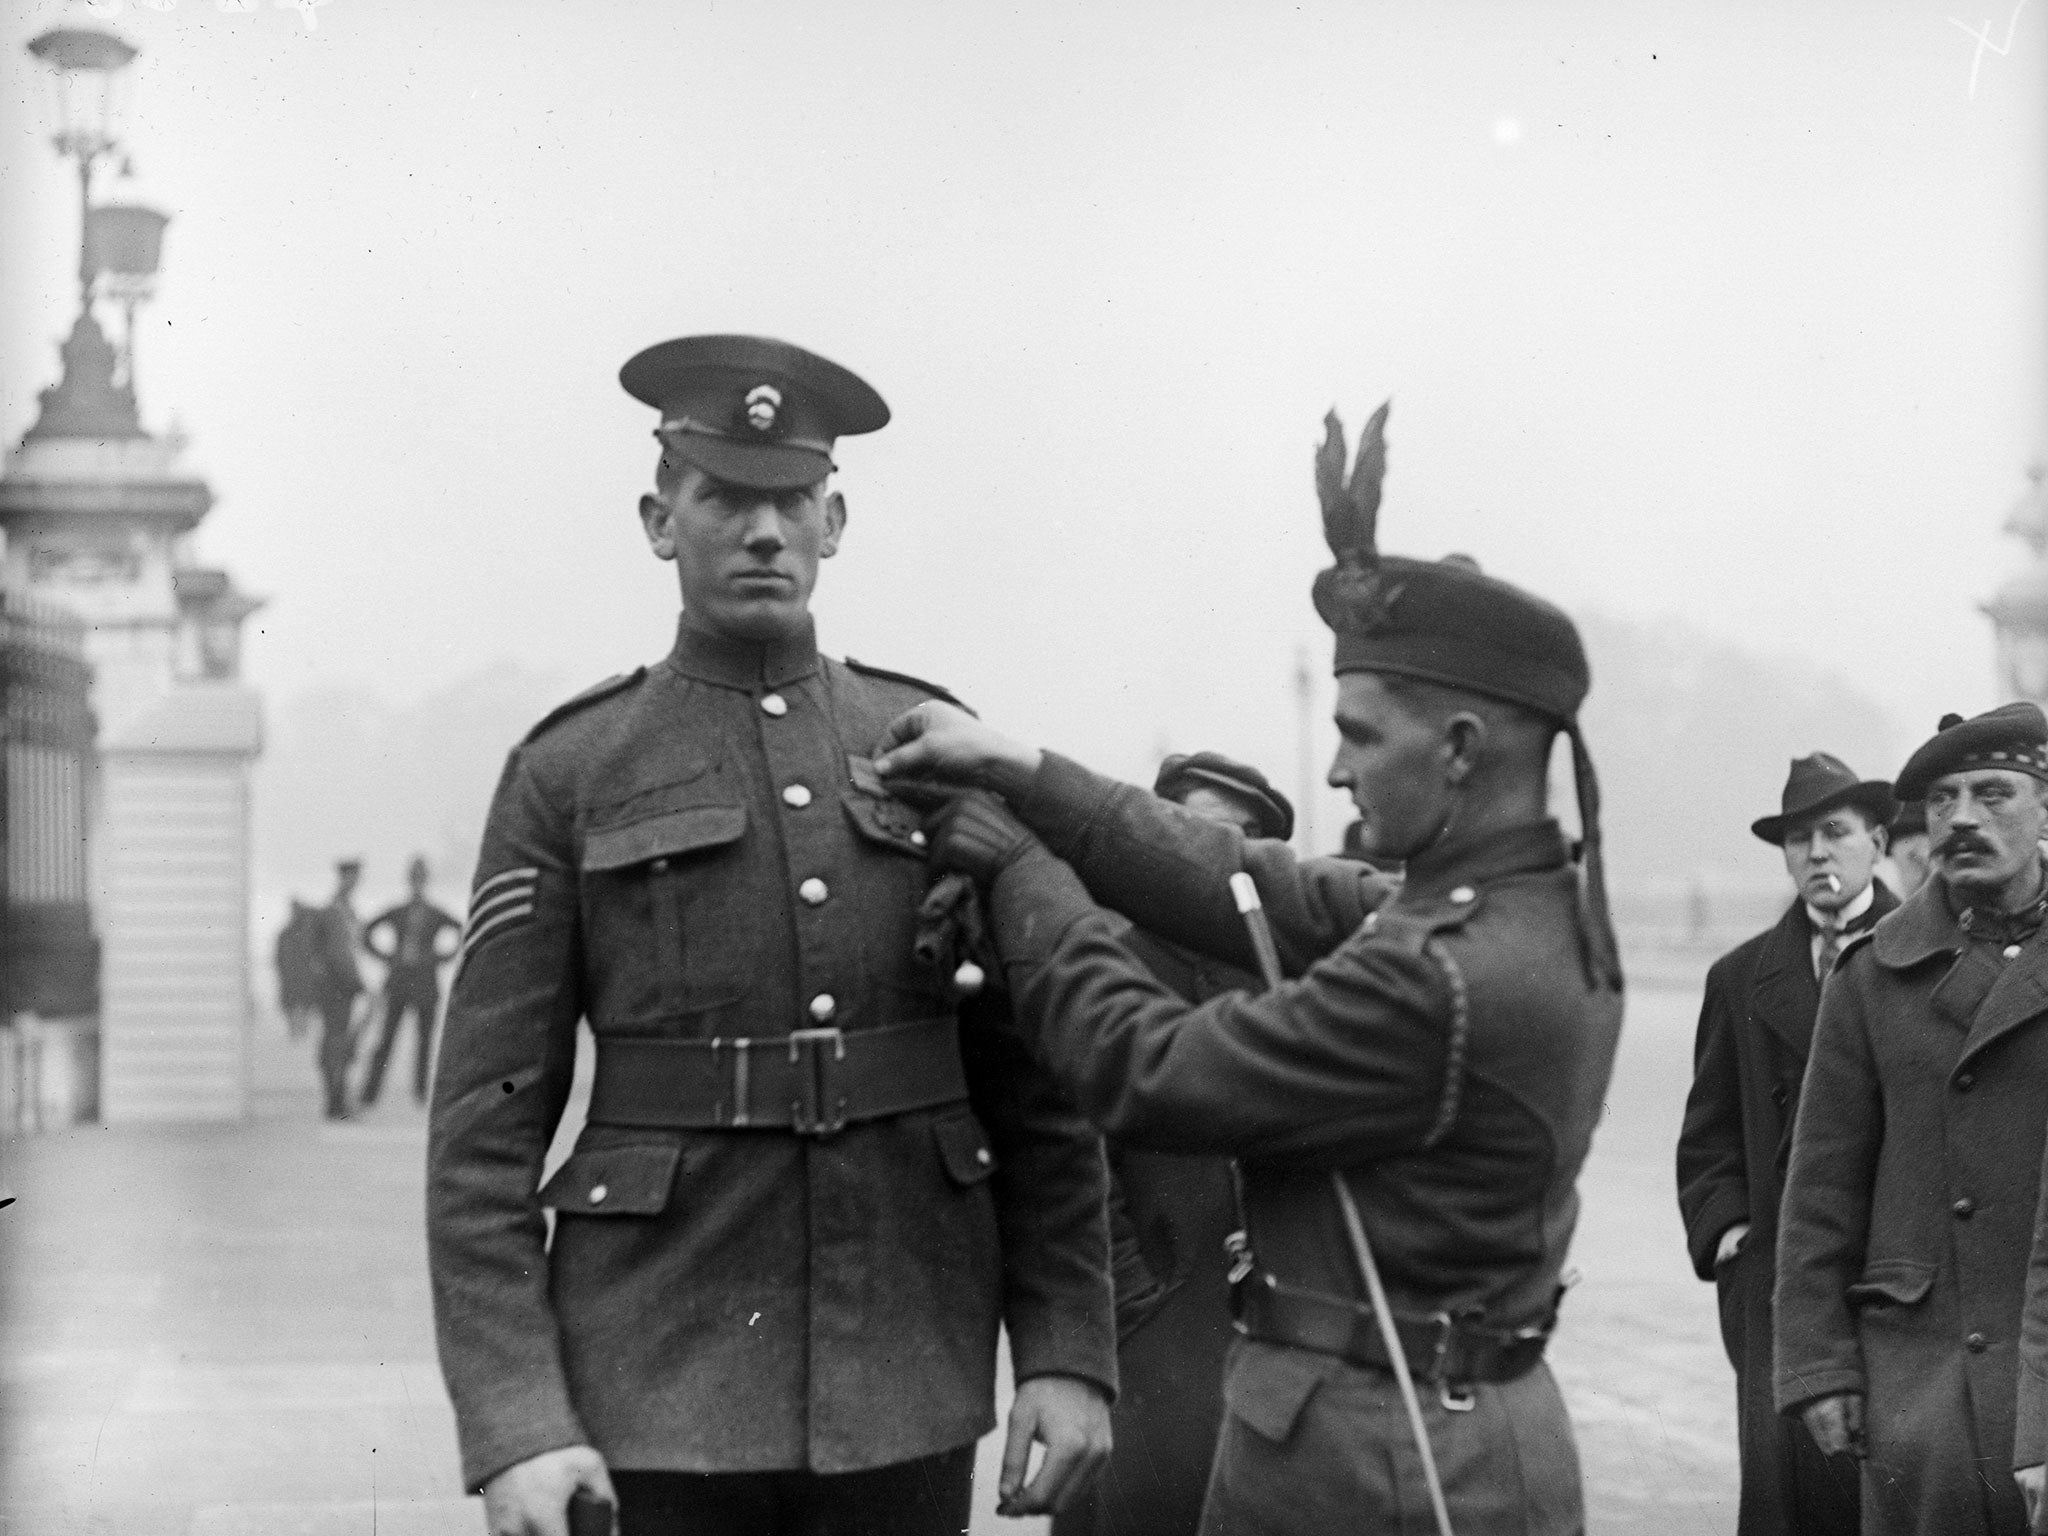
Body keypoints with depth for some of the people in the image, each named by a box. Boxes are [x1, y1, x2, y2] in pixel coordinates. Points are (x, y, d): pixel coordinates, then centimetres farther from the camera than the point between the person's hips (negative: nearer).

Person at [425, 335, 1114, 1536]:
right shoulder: (569, 776, 1)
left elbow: (1040, 1090, 7)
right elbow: (486, 1128, -4)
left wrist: (1068, 1352, -2)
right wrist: (516, 1425, -12)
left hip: (908, 1394, 2)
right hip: (659, 1394, -2)